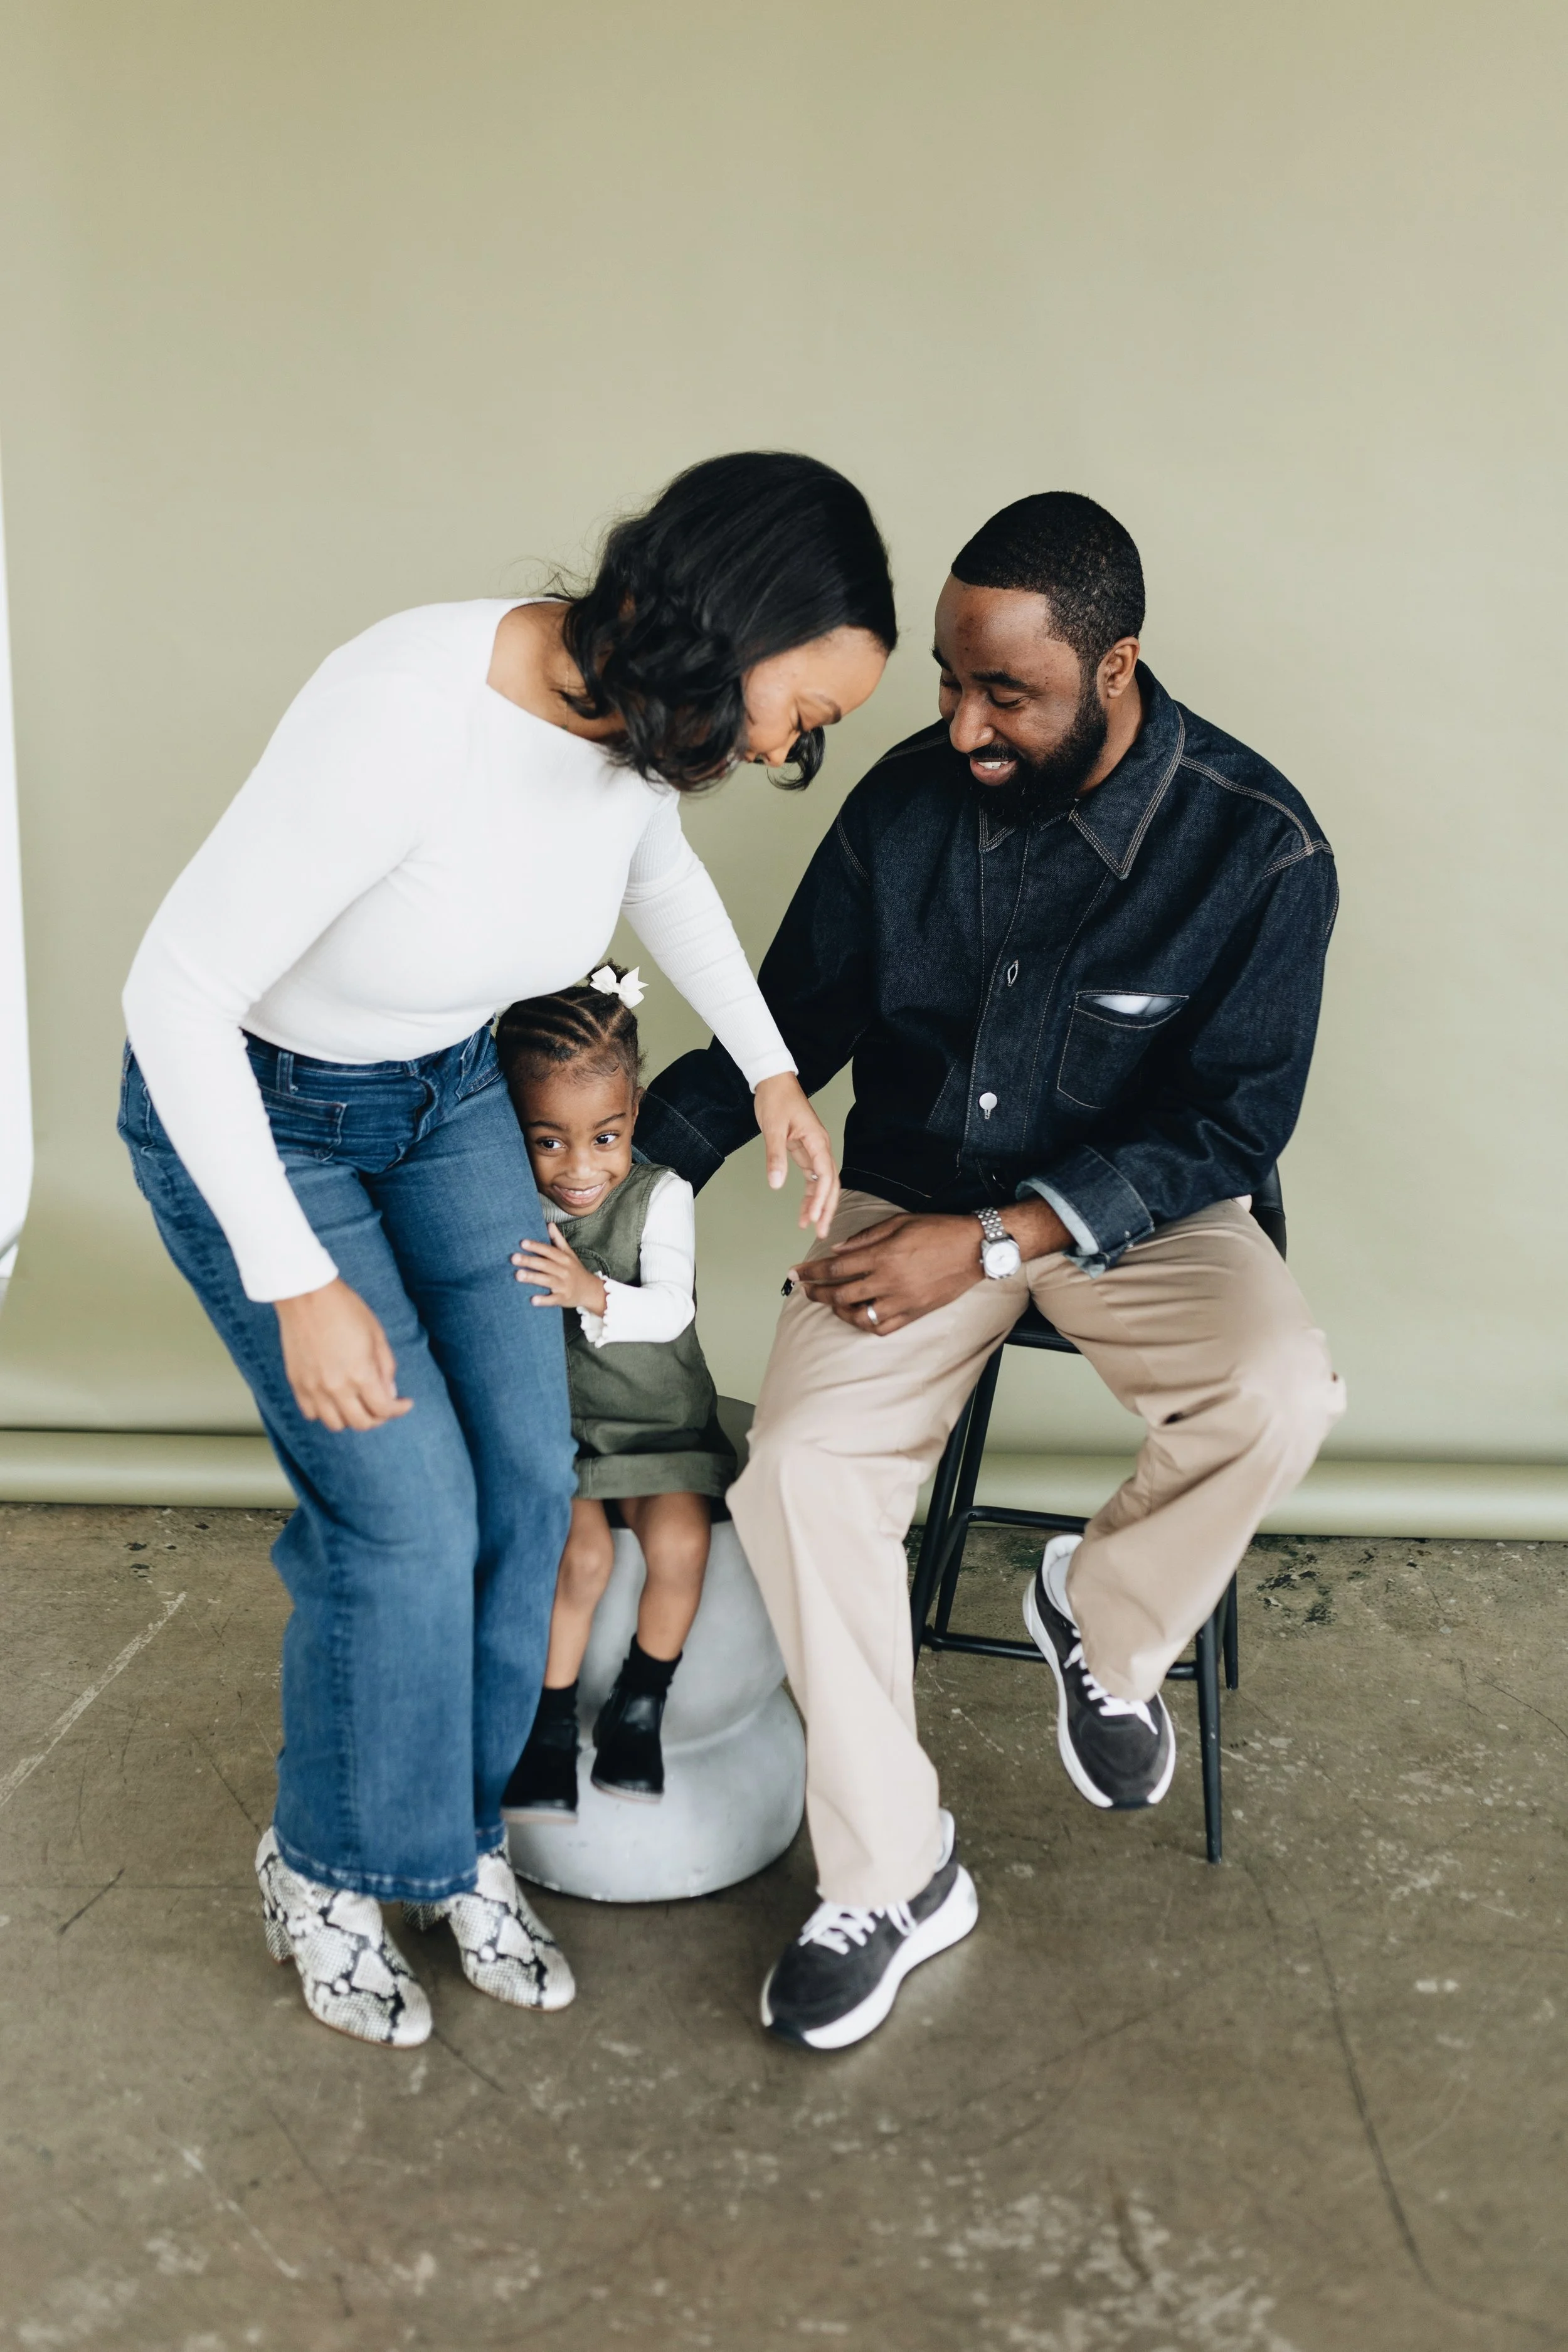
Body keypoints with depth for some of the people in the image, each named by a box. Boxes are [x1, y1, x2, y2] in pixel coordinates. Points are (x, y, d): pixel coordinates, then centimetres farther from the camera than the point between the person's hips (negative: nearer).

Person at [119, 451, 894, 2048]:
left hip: (447, 1092, 7)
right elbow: (176, 990, -30)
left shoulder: (643, 721, -14)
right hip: (241, 1106, -6)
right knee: (410, 1513, -8)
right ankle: (327, 1871, 20)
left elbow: (660, 870, 13)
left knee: (528, 1473, 3)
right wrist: (299, 1284, -27)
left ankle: (453, 1842, 25)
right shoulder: (407, 711, -37)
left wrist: (772, 1073, 7)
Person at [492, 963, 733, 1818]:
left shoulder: (659, 1195, -10)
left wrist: (593, 1293, -38)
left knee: (680, 1542, -22)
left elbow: (671, 1309, -21)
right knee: (580, 1553, -23)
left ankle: (639, 1706, 4)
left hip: (660, 1422, 1)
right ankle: (550, 1727, -2)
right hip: (555, 1425, 0)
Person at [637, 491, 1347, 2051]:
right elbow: (788, 1025, 1)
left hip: (1132, 1207, -1)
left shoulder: (1257, 849, -17)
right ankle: (890, 1879, -4)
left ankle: (1105, 1619, 4)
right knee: (798, 1469, -21)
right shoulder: (908, 799, -9)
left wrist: (997, 1236, -24)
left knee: (1280, 1396, -31)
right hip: (914, 1198, 2)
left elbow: (1232, 1125, -14)